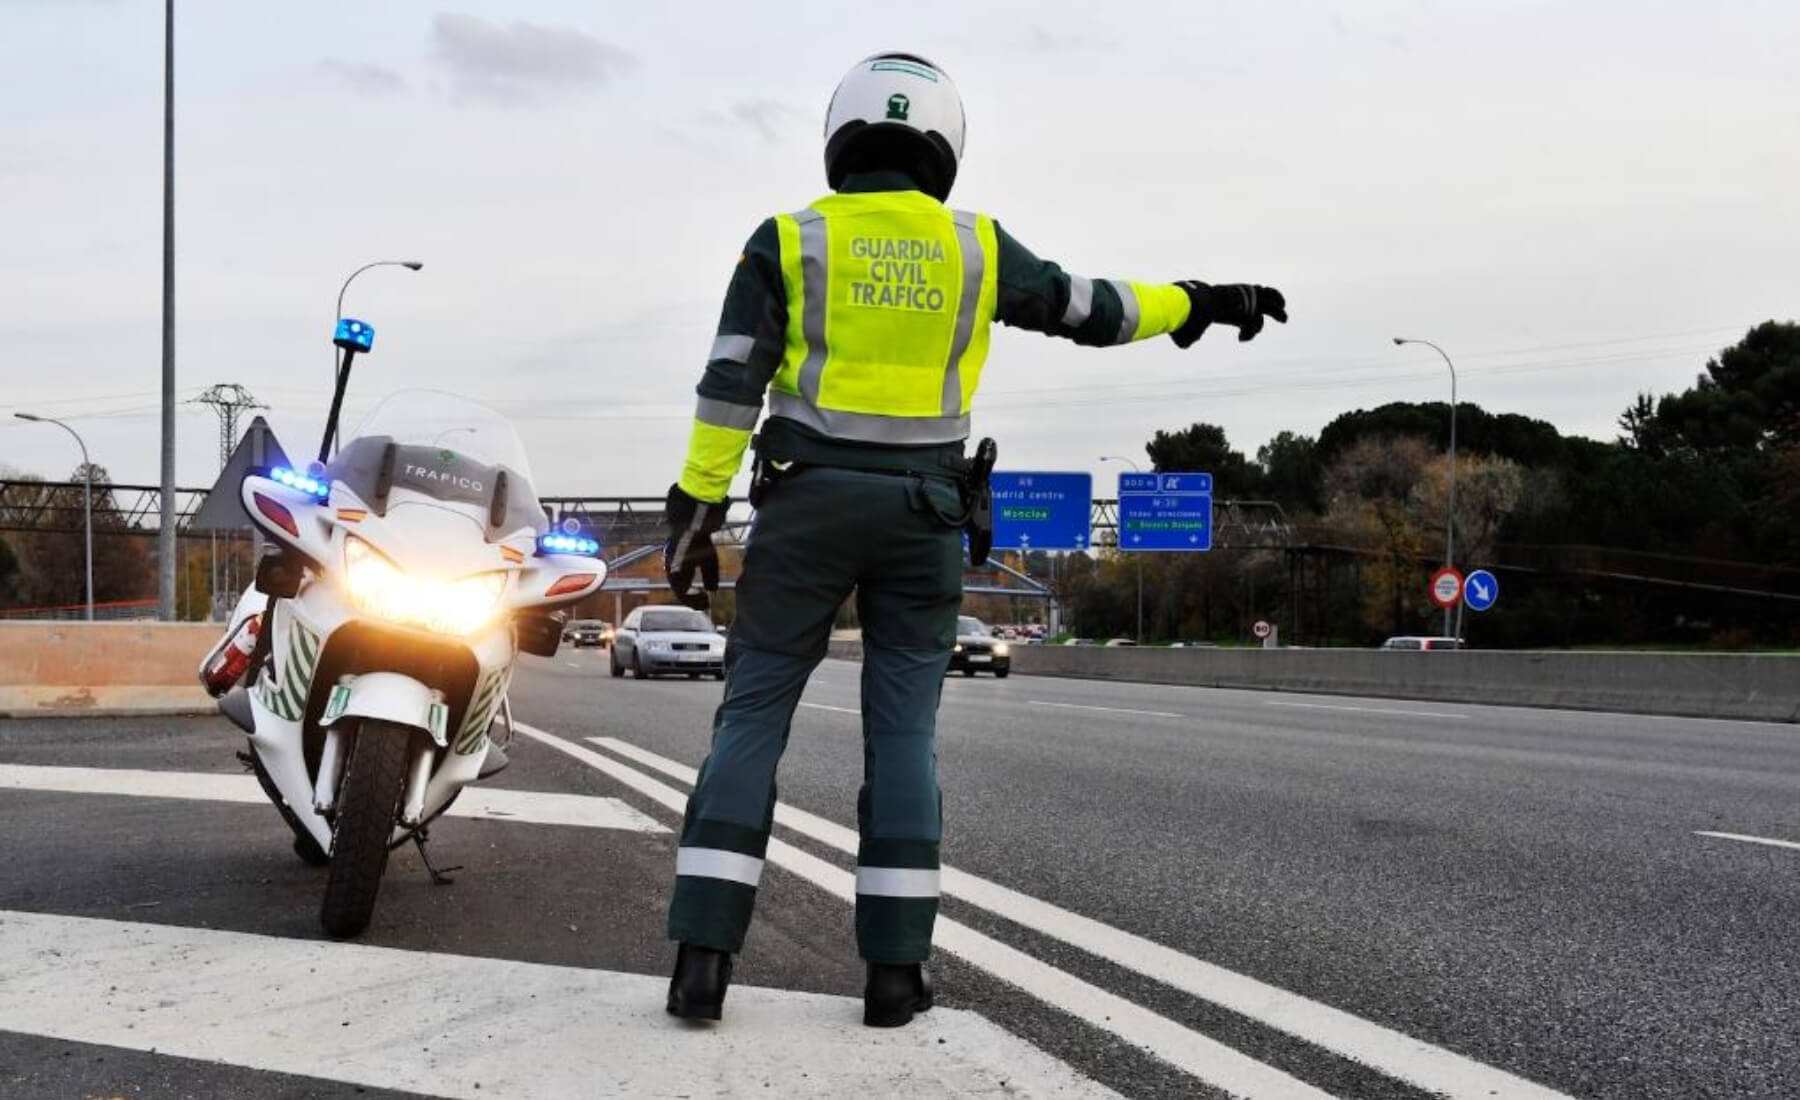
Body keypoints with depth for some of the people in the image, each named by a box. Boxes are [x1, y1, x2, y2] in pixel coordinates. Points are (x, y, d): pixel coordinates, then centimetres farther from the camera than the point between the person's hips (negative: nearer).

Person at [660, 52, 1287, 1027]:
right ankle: (894, 970, 4)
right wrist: (1199, 304, 28)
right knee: (902, 736, 6)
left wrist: (696, 514, -5)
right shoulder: (974, 246, 4)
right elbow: (1090, 309, 13)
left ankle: (703, 957, -6)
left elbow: (731, 386, -7)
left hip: (806, 506, -1)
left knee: (752, 720, 2)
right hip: (920, 516, 1)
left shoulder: (788, 242, -1)